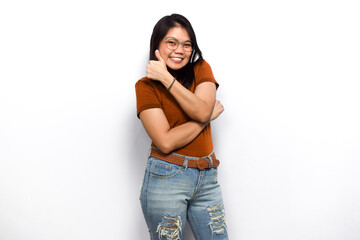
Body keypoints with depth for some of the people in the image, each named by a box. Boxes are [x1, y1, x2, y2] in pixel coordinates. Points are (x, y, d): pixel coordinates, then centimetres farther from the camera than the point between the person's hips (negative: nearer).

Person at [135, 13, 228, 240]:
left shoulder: (201, 69, 6)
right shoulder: (146, 85, -5)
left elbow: (202, 110, -13)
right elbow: (166, 141, -15)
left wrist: (167, 79, -15)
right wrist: (209, 116, -8)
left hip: (207, 177, 4)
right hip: (166, 178, -3)